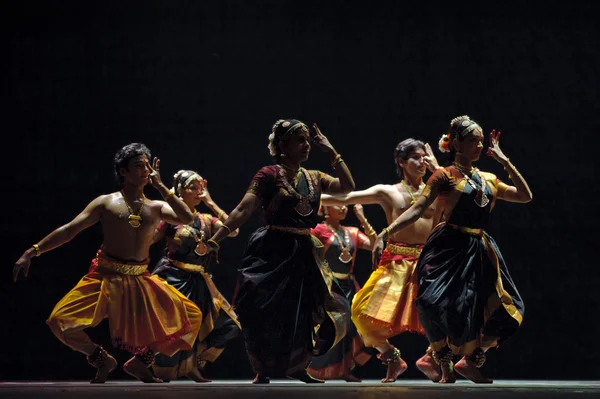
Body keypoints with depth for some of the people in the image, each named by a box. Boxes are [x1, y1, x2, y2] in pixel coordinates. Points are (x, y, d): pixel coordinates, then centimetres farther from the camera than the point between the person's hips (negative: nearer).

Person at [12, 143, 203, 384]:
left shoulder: (157, 208, 8)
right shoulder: (106, 203, 1)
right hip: (105, 278, -3)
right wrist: (31, 252, -9)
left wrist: (160, 187, -5)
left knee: (191, 317, -4)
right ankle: (101, 359, 6)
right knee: (61, 321, -23)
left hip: (140, 281, 3)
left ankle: (140, 361, 14)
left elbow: (187, 219, -9)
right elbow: (69, 230, -1)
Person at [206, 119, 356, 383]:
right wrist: (215, 239, -23)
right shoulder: (270, 175, -6)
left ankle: (297, 366, 21)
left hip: (305, 254, 6)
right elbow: (243, 209, -13)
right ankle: (263, 372, 9)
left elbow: (347, 186, 4)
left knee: (310, 311, 5)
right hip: (274, 252, -6)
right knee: (267, 312, -4)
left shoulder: (314, 178, 12)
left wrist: (331, 152, 3)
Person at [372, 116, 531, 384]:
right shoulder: (445, 176, 0)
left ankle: (470, 362, 19)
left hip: (479, 251, 6)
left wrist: (505, 162, 13)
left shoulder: (488, 180, 16)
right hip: (449, 248, -6)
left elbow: (525, 196, 17)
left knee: (505, 310, 2)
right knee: (435, 303, -25)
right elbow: (417, 210, -7)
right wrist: (385, 234, -19)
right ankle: (445, 369, -4)